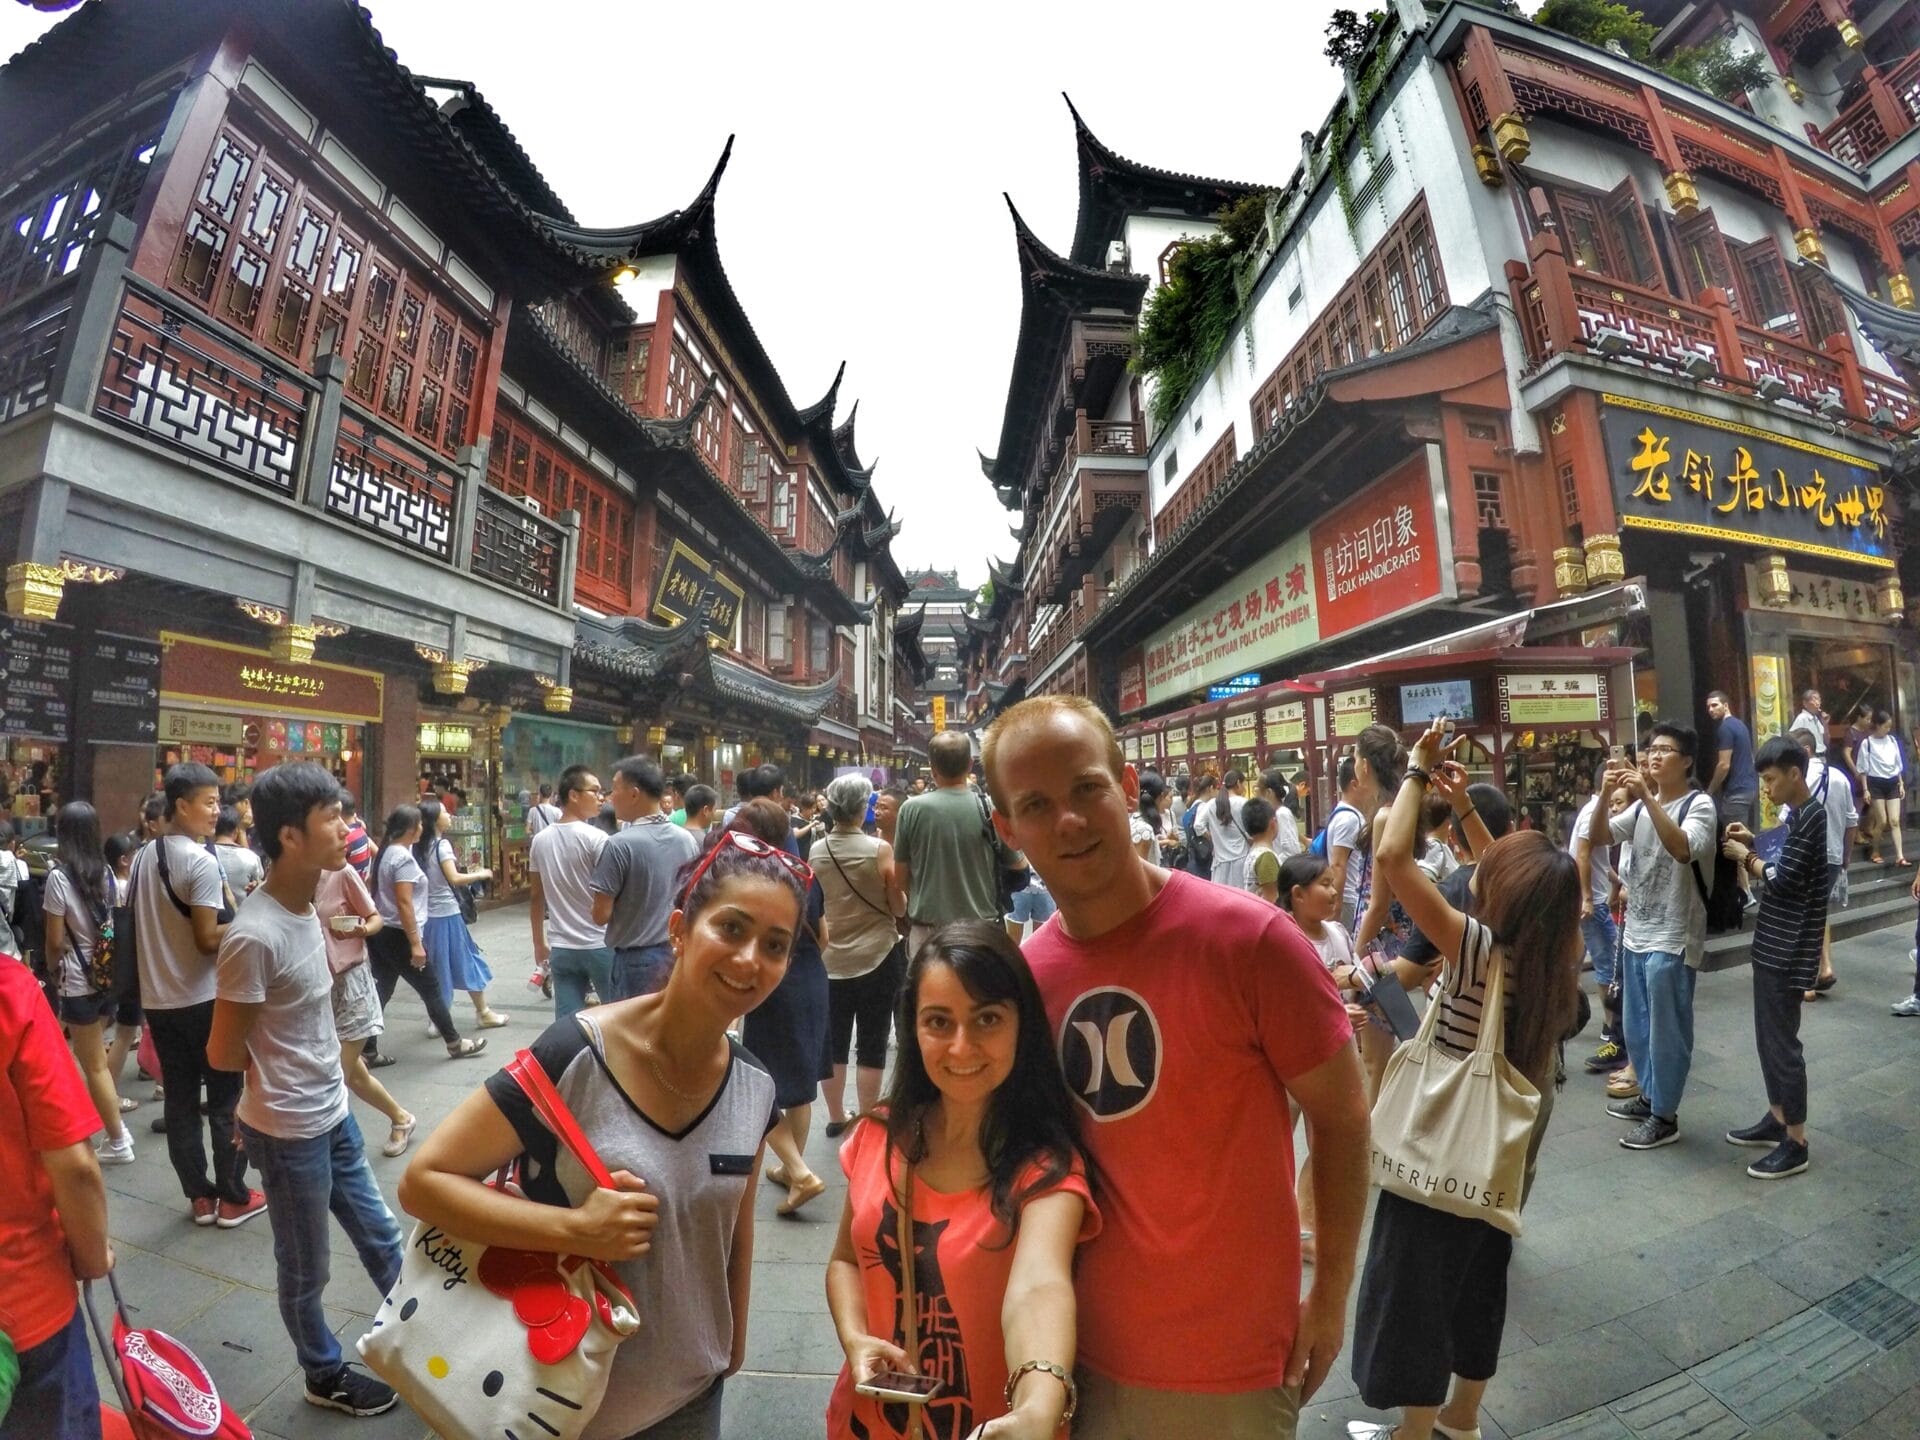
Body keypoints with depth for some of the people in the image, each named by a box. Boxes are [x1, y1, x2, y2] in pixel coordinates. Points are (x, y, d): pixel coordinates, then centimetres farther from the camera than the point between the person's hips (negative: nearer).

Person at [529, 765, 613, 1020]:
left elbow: (536, 897, 11)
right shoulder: (596, 838, -14)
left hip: (561, 948, 5)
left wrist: (539, 943, 20)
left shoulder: (540, 840, 5)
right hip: (600, 946, -5)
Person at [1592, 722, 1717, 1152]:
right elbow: (1598, 838, 0)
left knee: (1666, 1031, 5)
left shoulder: (1698, 804, -12)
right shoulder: (1642, 806, 8)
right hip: (1636, 934, 7)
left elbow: (1683, 849, -30)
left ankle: (1665, 1115, 19)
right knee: (1636, 1027, 19)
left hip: (1671, 940, -7)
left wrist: (1647, 797, -35)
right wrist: (1606, 795, -14)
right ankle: (1649, 1095, 36)